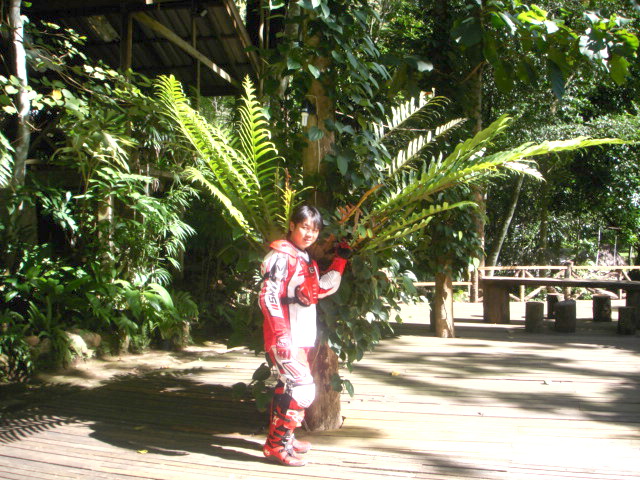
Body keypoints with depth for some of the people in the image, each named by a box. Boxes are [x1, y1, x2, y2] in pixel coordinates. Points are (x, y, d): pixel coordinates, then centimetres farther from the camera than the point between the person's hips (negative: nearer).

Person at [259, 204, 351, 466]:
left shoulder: (305, 258, 15)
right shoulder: (281, 256, -13)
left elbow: (322, 289, 17)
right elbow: (268, 297, -20)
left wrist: (340, 259, 14)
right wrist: (282, 335, -26)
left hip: (301, 337, 10)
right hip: (285, 338, -10)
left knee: (287, 387, 17)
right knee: (302, 388, -14)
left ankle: (280, 437, 29)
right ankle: (277, 445, -4)